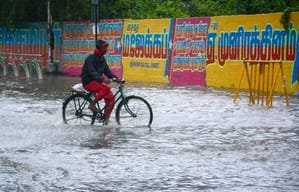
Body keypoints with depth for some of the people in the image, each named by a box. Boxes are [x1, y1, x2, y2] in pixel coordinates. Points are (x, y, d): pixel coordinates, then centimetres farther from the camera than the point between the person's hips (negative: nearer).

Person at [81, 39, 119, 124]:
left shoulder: (102, 59, 11)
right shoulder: (91, 58, -15)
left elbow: (107, 71, 12)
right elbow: (92, 72, -27)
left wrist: (115, 77, -6)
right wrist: (102, 79, -41)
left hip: (97, 82, 8)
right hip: (89, 82, -8)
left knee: (110, 98, -10)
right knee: (106, 88, -32)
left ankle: (106, 119, -3)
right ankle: (92, 104, -20)